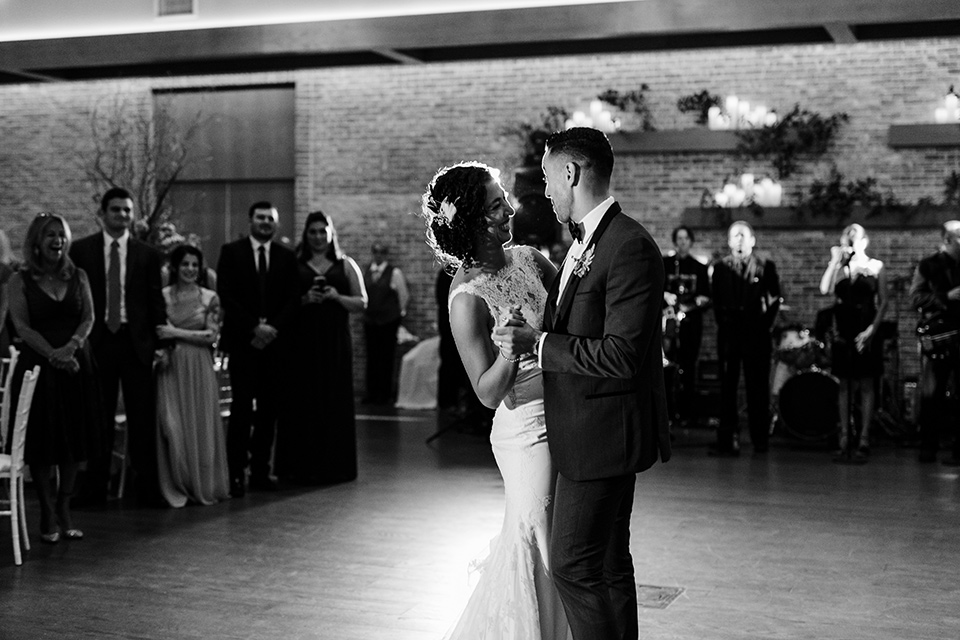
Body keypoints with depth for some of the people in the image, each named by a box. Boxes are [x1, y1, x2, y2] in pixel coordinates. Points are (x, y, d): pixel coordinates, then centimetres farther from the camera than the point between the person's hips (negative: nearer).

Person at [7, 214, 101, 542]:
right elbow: (22, 325, -7)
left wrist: (71, 345, -17)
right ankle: (48, 515, 10)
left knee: (74, 441, 5)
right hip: (39, 366, -3)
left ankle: (65, 511, 17)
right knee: (41, 443, 1)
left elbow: (88, 317, 2)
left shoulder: (78, 277, 9)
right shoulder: (20, 280, 0)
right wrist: (52, 354, -19)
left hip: (77, 367, 3)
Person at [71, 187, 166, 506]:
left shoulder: (147, 254, 6)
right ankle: (94, 487, 14)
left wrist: (161, 343, -1)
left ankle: (147, 487, 9)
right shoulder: (81, 250, 5)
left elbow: (156, 303, 6)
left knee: (142, 417, 1)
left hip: (137, 342, 0)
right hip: (97, 341, 0)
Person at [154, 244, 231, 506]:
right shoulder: (162, 296, 5)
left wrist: (176, 333, -10)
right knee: (172, 427, -4)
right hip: (170, 367, 0)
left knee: (201, 426, 2)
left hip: (199, 368, 0)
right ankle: (175, 487, 7)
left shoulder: (210, 298, 4)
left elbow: (212, 334, -3)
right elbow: (153, 331, 8)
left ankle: (202, 485, 15)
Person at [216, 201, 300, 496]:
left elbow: (292, 300, 7)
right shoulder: (231, 252, 5)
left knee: (269, 408, 1)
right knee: (242, 407, -9)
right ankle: (237, 473, -5)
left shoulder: (287, 257, 12)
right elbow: (226, 296, -3)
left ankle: (261, 470, 8)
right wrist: (254, 328, -11)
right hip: (242, 340, -3)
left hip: (274, 340, 3)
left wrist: (273, 328, -8)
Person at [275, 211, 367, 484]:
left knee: (335, 400, 0)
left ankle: (335, 465, 8)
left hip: (335, 342, 1)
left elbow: (362, 303, 7)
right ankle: (304, 465, 3)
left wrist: (337, 297, -9)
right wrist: (304, 300, -12)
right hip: (302, 341, -1)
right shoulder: (294, 265, 8)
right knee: (303, 400, -3)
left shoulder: (346, 265, 10)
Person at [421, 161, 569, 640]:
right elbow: (488, 393, -18)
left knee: (539, 540, 18)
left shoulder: (528, 259, 1)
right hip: (527, 427, -8)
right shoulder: (467, 297, -18)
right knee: (533, 541, 1)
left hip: (565, 419, 8)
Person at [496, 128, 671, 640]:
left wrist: (536, 343, -21)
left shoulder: (630, 248, -20)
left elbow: (620, 355, -25)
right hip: (590, 430, 10)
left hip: (602, 433, -10)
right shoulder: (585, 242, 12)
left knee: (575, 565, -6)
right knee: (608, 563, 18)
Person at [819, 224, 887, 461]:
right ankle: (844, 438, 9)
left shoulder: (876, 267, 1)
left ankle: (864, 440, 1)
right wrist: (835, 260, -10)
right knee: (845, 386, 6)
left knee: (866, 386, -1)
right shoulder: (840, 267, 7)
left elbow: (883, 302, -2)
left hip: (866, 333, -3)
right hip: (843, 332, 3)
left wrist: (872, 329, -12)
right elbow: (824, 290, -10)